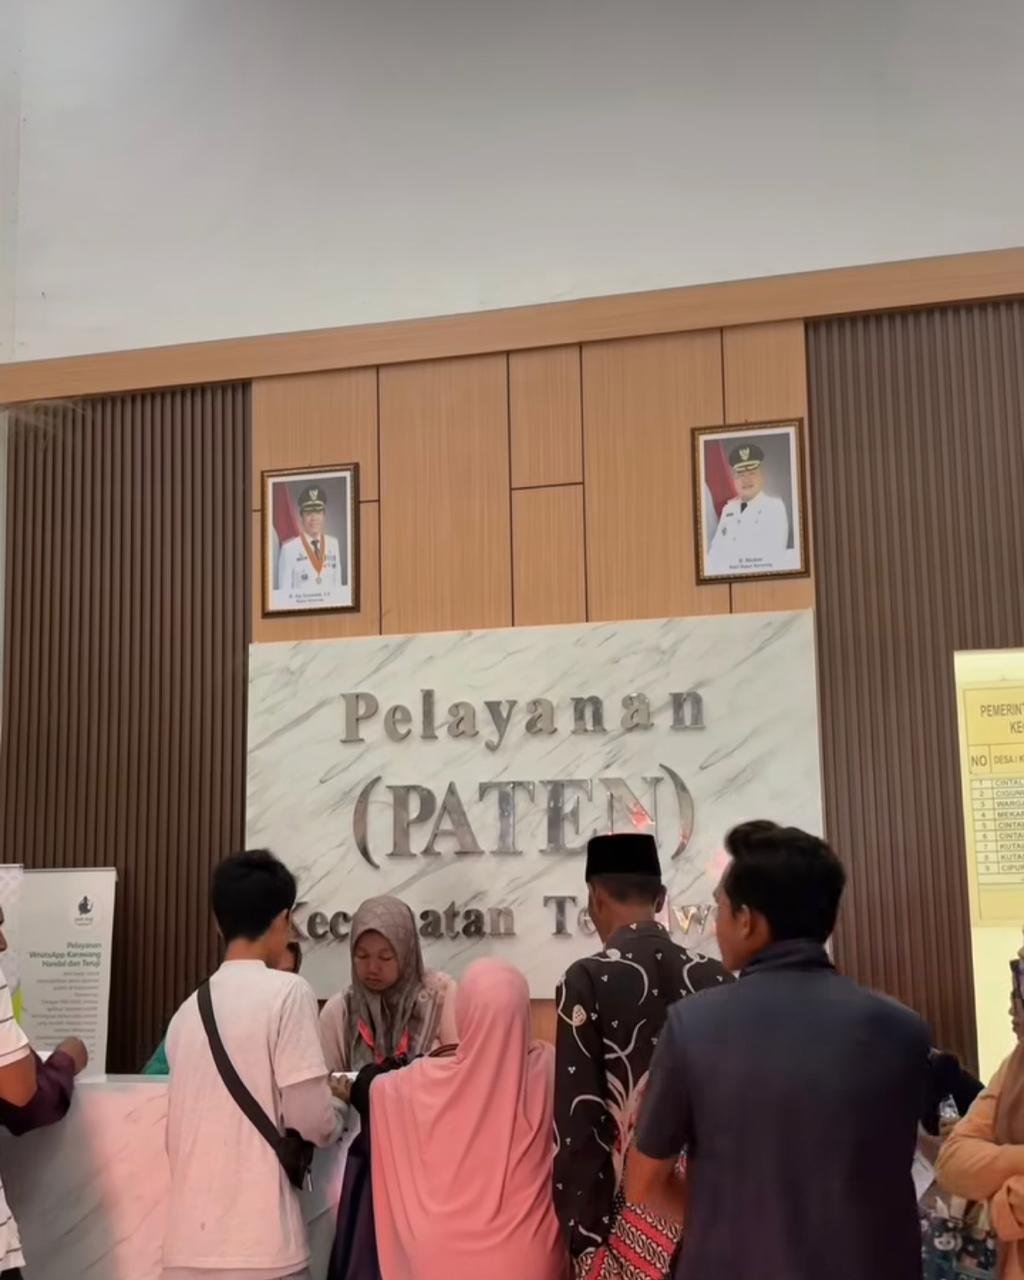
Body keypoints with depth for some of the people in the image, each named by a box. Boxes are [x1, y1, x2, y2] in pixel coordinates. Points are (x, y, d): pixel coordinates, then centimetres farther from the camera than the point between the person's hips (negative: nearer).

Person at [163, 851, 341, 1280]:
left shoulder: (187, 1011, 10)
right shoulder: (287, 992, -8)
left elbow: (211, 1116, 15)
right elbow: (310, 1117, -11)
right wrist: (331, 1125, 11)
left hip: (188, 1245, 6)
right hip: (258, 1245, -6)